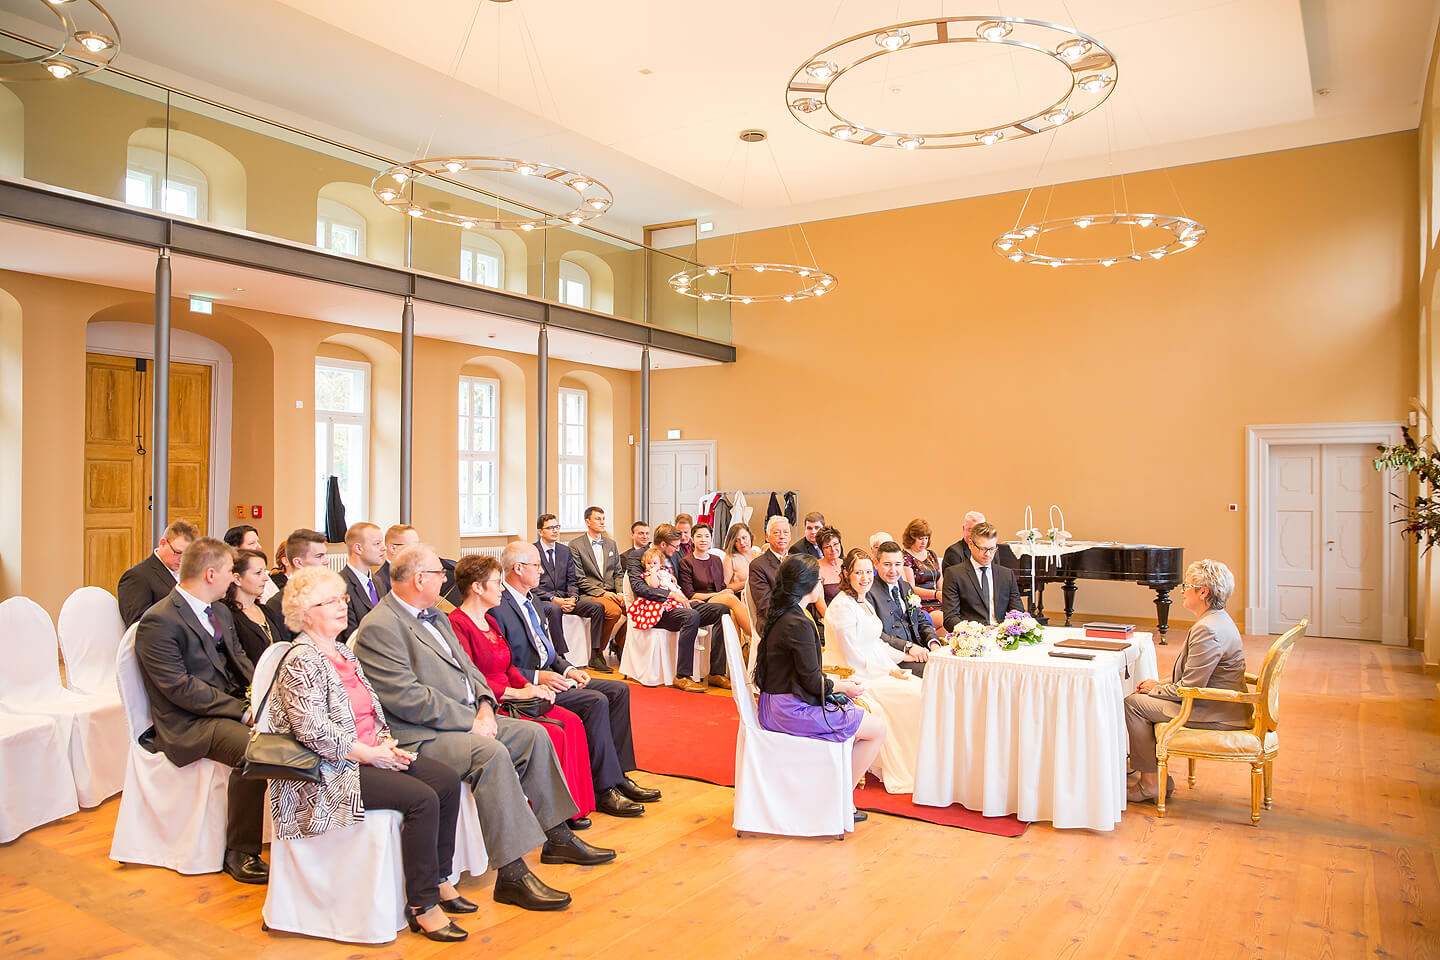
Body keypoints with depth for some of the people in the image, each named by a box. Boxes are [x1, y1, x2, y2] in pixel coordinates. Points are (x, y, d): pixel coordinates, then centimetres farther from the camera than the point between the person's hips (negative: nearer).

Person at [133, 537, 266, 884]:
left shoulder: (220, 611, 15)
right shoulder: (158, 622, -13)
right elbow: (180, 689, -19)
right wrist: (244, 711, -21)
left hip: (233, 706, 8)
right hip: (189, 723, -8)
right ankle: (239, 853, -15)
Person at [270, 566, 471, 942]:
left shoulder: (342, 651, 15)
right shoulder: (301, 661, -13)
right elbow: (314, 732, -22)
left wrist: (388, 744, 1)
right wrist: (371, 754, -18)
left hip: (371, 755, 9)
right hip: (333, 771, -9)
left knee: (447, 780, -6)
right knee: (422, 798, -24)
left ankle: (438, 880, 5)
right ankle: (422, 905, -12)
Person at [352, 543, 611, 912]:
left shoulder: (435, 616, 16)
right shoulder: (379, 627, -15)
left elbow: (467, 667, 18)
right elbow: (407, 698, -22)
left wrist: (484, 707, -1)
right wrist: (469, 721, -19)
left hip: (468, 718, 10)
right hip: (419, 736, -10)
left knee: (534, 734, 1)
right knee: (491, 752, -31)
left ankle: (556, 838, 11)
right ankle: (511, 874, -27)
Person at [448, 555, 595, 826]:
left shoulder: (490, 621, 19)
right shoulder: (456, 624, -11)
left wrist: (529, 686, 0)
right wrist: (518, 693, -18)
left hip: (510, 699, 9)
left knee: (571, 722, -10)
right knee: (552, 732, -23)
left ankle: (572, 805, -4)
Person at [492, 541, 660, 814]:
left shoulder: (531, 602, 17)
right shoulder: (498, 609, -14)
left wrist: (569, 669, 4)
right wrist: (538, 677, -23)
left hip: (549, 675, 10)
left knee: (618, 690, -2)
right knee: (596, 701, -26)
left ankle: (618, 776, -2)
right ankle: (605, 790, -19)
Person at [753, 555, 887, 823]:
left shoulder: (778, 617, 8)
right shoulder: (800, 624, -22)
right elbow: (812, 682, -19)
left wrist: (838, 682, 10)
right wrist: (844, 687, -1)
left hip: (775, 707, 10)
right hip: (793, 711, -10)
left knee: (859, 711, 20)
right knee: (879, 727, -1)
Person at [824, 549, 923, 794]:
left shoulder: (863, 602, 14)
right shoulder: (842, 606, -16)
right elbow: (853, 657, -18)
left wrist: (902, 655, 8)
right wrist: (889, 672, -14)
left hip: (876, 671, 9)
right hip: (857, 678, -9)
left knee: (922, 688, -7)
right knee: (916, 694, -18)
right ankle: (904, 773, -7)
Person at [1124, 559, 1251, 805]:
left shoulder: (1207, 630, -24)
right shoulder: (1217, 619, 11)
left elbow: (1189, 688, -23)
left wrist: (1156, 689, -6)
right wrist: (1160, 684, 10)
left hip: (1215, 715, -11)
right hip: (1218, 706, 11)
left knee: (1134, 703, -10)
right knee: (1145, 698, 14)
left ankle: (1151, 783, 1)